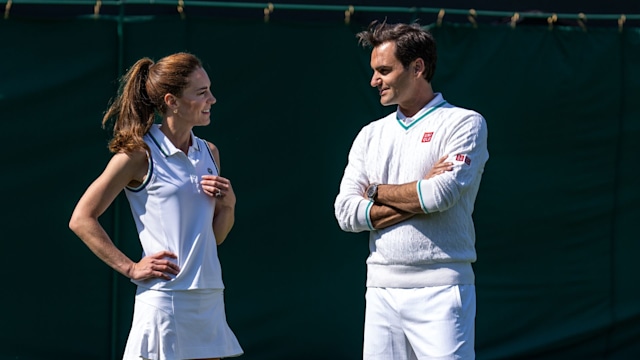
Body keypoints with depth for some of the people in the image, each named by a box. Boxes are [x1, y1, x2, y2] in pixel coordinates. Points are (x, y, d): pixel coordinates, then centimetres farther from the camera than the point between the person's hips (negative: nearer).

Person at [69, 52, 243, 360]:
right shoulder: (140, 155, -7)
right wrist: (131, 268, -9)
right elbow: (81, 219, -6)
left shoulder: (209, 153, 13)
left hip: (209, 300, 7)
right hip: (165, 298, -7)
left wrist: (228, 204, 0)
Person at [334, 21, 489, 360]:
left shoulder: (464, 123, 0)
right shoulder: (370, 135, 16)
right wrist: (419, 196, -6)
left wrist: (377, 192, 1)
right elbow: (346, 213, 5)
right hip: (381, 290, 5)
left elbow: (442, 194, -15)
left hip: (439, 291, -5)